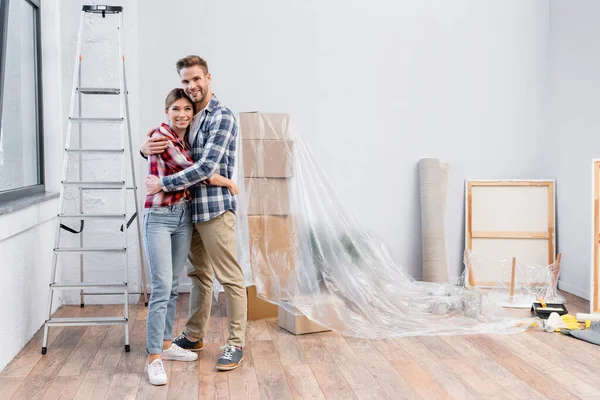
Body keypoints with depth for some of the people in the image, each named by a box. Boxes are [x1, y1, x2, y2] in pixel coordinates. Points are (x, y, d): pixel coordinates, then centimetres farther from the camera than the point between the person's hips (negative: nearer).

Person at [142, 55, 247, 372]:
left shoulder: (222, 117, -11)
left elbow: (207, 167, -21)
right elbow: (159, 149, 18)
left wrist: (162, 184, -17)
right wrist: (146, 148, -8)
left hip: (215, 209, -8)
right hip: (190, 209, 8)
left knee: (230, 277, -1)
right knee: (199, 274, 18)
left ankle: (236, 344, 8)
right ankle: (194, 335, 29)